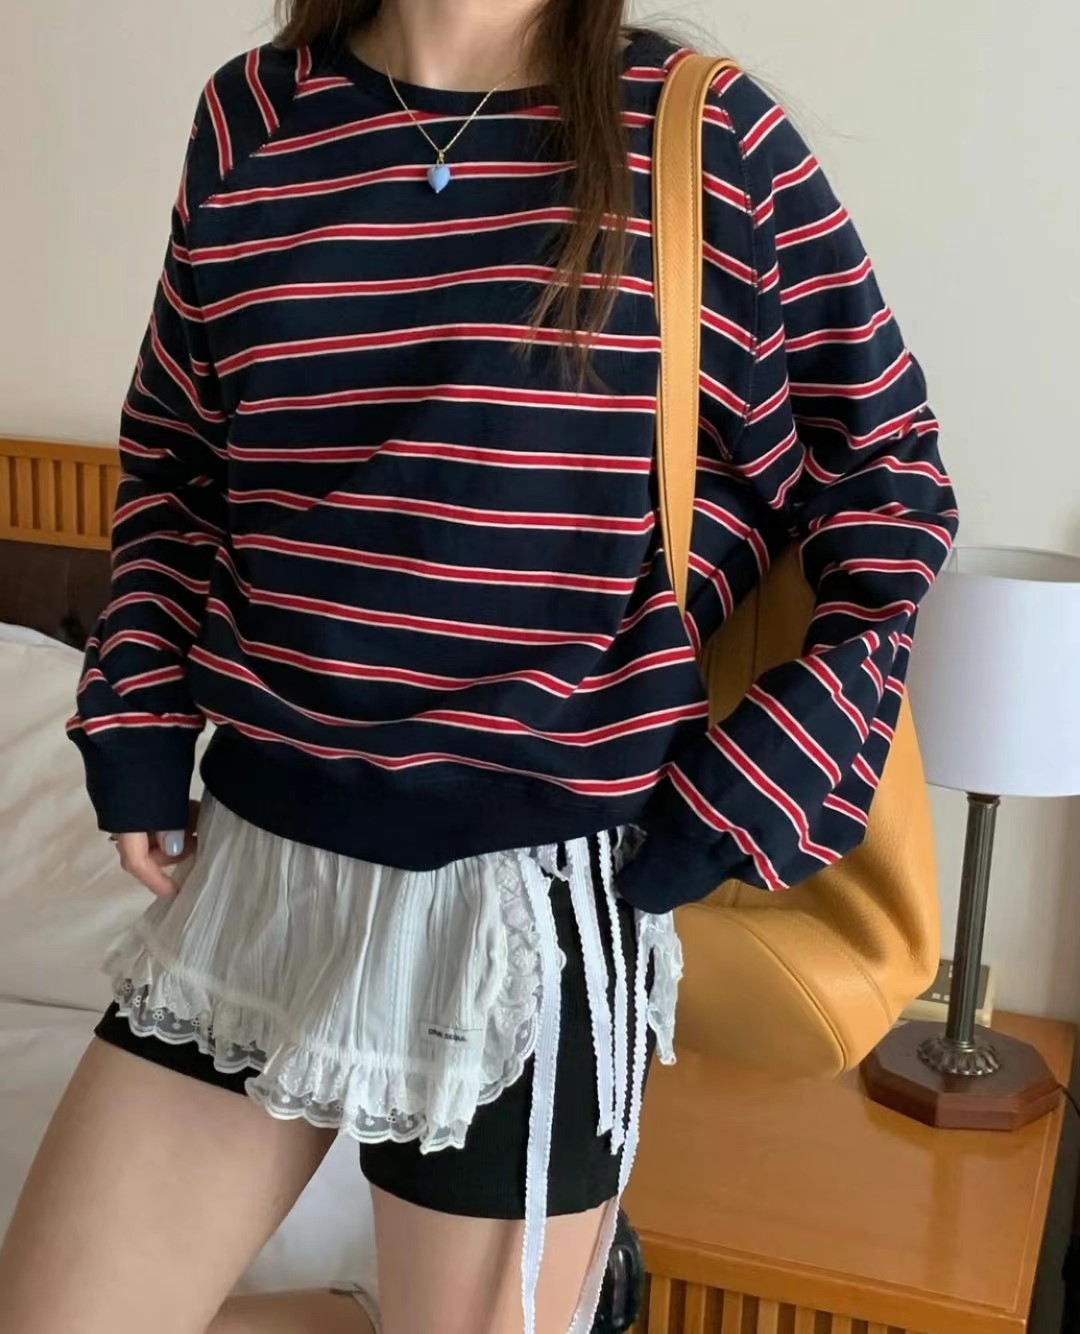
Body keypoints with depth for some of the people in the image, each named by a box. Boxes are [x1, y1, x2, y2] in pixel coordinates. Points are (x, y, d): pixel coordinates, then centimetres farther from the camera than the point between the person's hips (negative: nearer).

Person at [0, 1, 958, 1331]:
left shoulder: (709, 137, -6)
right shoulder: (251, 118, 4)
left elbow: (888, 492, -1)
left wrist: (735, 812, -6)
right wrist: (137, 723, 4)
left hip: (536, 886, -4)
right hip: (260, 850, 4)